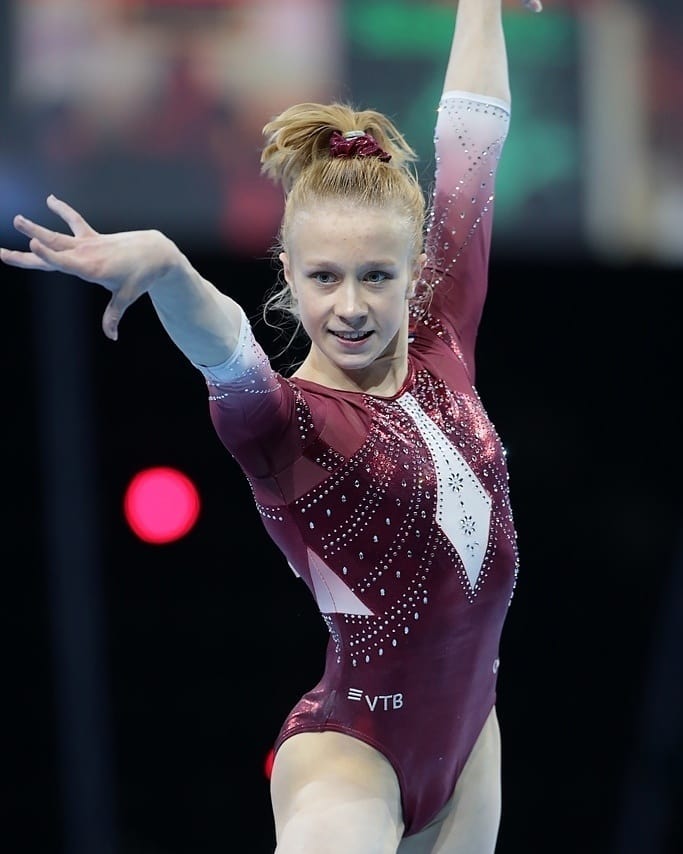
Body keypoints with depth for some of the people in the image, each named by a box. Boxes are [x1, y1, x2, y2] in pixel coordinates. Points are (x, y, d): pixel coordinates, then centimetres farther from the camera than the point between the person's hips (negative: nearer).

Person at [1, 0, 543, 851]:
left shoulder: (438, 351, 0)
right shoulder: (277, 418, -15)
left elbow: (470, 153, 6)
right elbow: (225, 347, -38)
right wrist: (163, 267, -59)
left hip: (465, 734, 7)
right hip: (350, 749, -6)